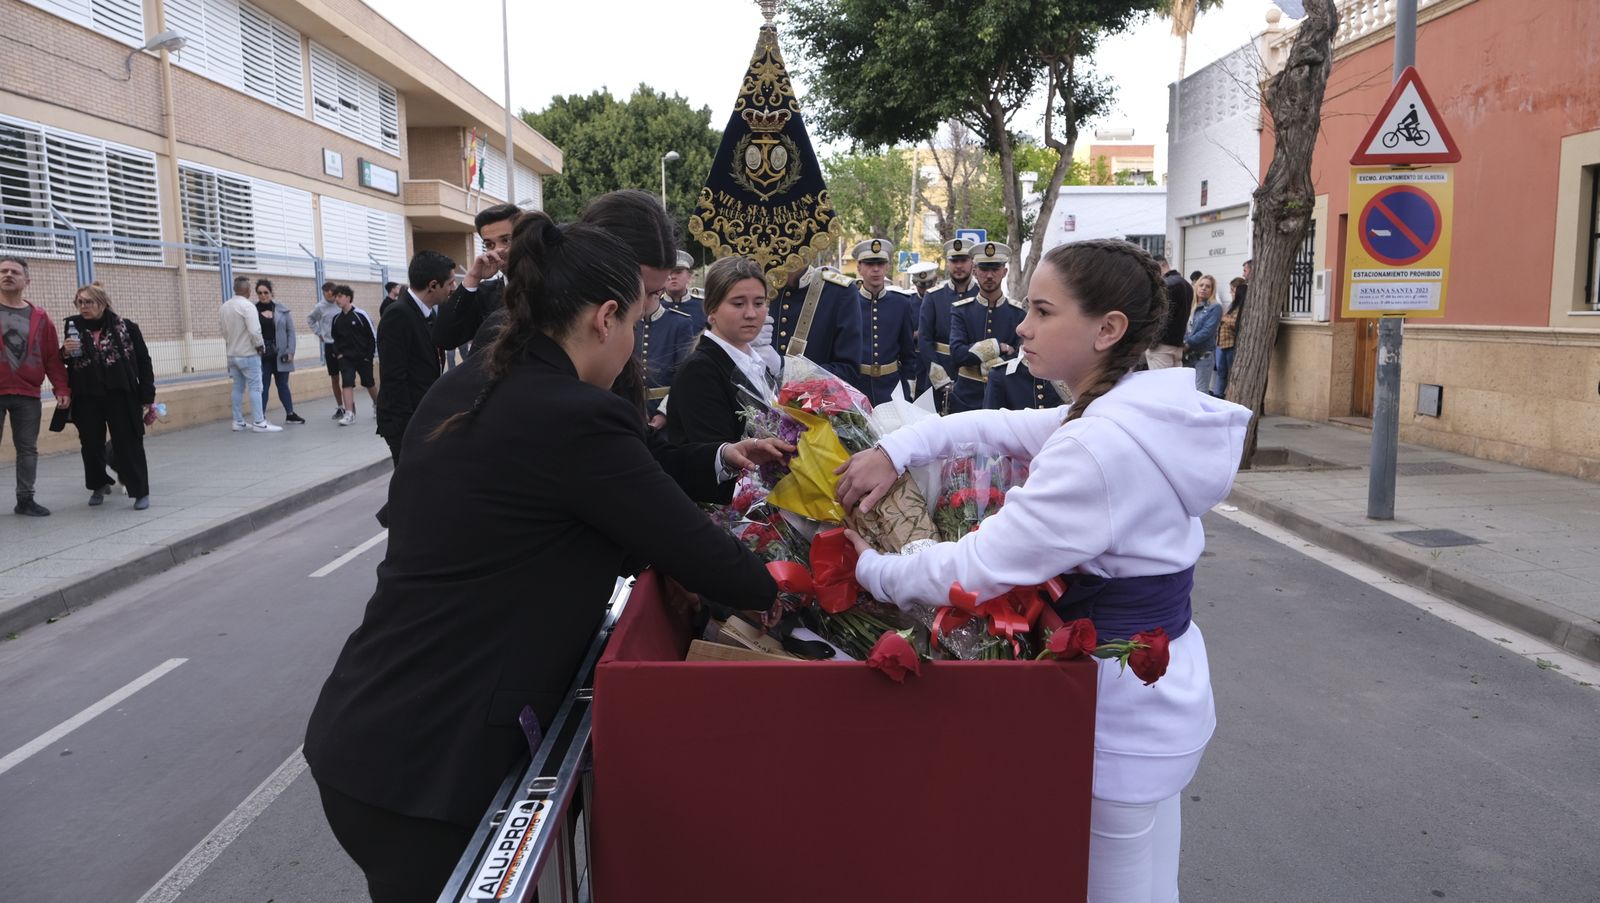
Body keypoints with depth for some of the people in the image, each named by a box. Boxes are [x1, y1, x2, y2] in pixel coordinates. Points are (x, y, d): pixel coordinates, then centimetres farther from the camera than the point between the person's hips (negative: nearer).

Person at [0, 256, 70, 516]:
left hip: (28, 395, 2)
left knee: (28, 449, 6)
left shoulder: (39, 317, 8)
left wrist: (61, 389, 1)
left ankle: (25, 499, 14)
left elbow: (53, 358, 8)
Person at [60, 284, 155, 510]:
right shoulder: (73, 327, 3)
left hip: (120, 396, -3)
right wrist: (65, 353, -12)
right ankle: (99, 485, 32)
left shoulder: (126, 327, -4)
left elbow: (143, 363, -1)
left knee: (128, 444, -1)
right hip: (87, 399, 3)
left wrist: (147, 397, -3)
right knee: (91, 444, 11)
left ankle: (141, 491, 6)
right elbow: (61, 363, 12)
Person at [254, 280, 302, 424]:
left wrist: (290, 351, -5)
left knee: (283, 384, 13)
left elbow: (291, 331, 3)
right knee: (263, 386, 2)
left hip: (280, 355, 2)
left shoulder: (282, 310, 1)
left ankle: (290, 414, 22)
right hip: (262, 356, -2)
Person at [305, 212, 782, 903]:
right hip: (430, 759, -8)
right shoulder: (575, 417, -20)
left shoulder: (463, 391, 5)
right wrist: (776, 591, 8)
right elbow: (696, 552, -11)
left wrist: (718, 459, 21)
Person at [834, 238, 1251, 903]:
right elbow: (1000, 426, 7)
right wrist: (894, 450, -4)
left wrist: (871, 569, -11)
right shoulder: (1142, 413, 1)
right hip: (1158, 697, 9)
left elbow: (977, 571, -26)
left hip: (1122, 718, -9)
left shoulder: (1101, 447, -29)